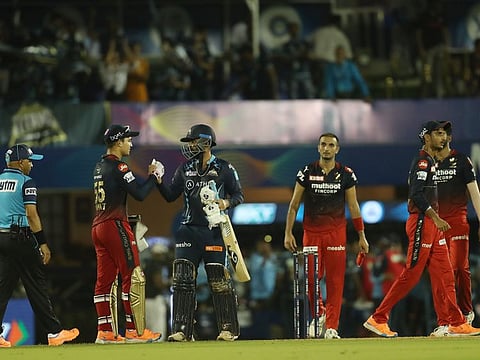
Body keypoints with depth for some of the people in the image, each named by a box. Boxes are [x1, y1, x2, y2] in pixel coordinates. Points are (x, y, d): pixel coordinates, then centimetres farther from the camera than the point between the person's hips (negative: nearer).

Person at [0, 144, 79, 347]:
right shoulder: (25, 182, -6)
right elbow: (31, 214, -14)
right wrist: (42, 243, -14)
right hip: (20, 237, -6)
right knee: (36, 286, -2)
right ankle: (54, 332, 1)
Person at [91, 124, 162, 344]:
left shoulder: (99, 167, 17)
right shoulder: (118, 167, -11)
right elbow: (140, 194, -16)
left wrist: (149, 177, 14)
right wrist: (153, 176, -1)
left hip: (97, 227, 9)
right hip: (115, 225, -9)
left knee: (104, 280, 6)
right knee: (133, 277, -5)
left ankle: (105, 332, 4)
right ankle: (134, 330, -7)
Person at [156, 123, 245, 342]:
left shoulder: (224, 169, 0)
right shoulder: (185, 169, 12)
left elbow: (239, 195, 5)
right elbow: (171, 195, 11)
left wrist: (227, 203, -15)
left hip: (214, 231, -4)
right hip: (189, 229, 4)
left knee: (219, 280, -2)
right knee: (182, 279, -4)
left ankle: (228, 329, 7)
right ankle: (182, 330, -2)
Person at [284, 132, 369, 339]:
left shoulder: (345, 175, 4)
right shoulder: (307, 173, 3)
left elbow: (353, 207, 8)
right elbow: (294, 205, 5)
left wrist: (361, 236, 6)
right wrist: (288, 233, -2)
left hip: (336, 233, 0)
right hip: (311, 232, 0)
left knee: (335, 281, -3)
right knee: (311, 278, -3)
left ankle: (331, 327, 0)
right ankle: (318, 314, 21)